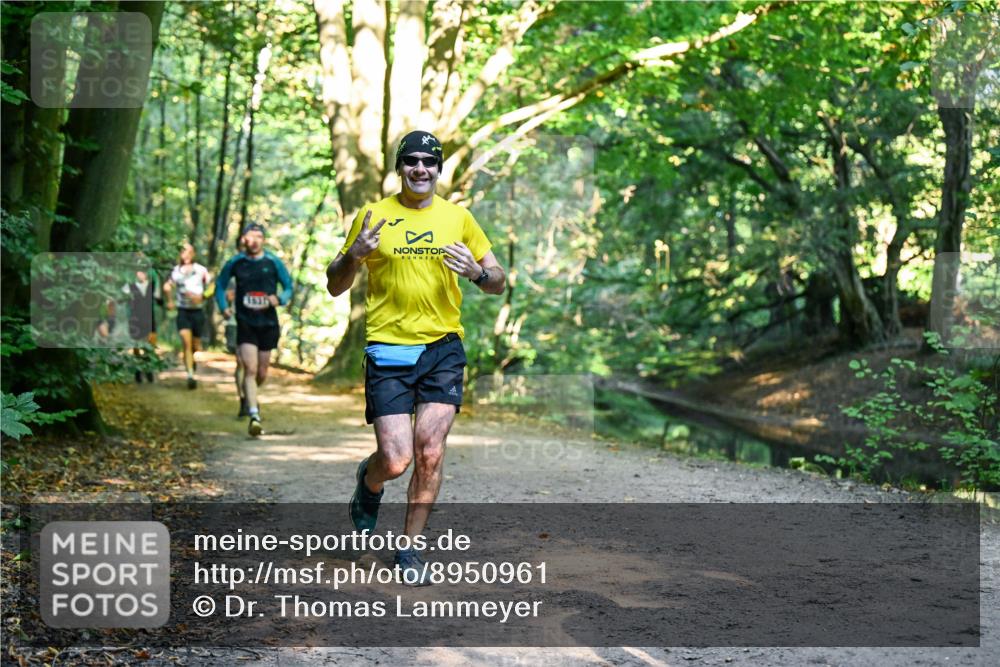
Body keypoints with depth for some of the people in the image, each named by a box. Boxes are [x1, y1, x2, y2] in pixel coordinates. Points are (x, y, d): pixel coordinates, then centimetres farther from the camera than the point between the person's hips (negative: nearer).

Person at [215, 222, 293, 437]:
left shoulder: (273, 262, 0)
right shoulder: (235, 263, 1)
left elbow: (288, 286, 7)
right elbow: (220, 285, 14)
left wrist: (280, 299, -14)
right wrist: (224, 307, -1)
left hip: (268, 324, 2)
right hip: (245, 324, -2)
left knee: (262, 373, 11)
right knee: (250, 369, -15)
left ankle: (249, 398, 42)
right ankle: (254, 416, -17)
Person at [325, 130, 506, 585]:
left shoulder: (457, 217, 8)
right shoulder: (373, 216, 3)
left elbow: (498, 282, 12)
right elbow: (335, 287, 7)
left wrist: (477, 273, -12)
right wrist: (354, 255, -14)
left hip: (443, 347, 2)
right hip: (388, 349, -2)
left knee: (430, 453, -6)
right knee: (396, 459, -9)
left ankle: (410, 549, 13)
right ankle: (368, 483, 29)